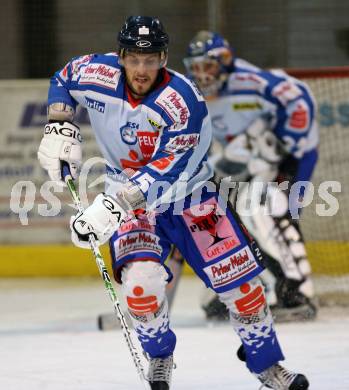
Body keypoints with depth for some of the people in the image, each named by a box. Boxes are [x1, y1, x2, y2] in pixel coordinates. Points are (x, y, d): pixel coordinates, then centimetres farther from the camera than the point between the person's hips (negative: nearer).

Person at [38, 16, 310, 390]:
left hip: (188, 191, -1)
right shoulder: (95, 74, -17)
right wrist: (59, 127, -6)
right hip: (127, 195, 2)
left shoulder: (184, 102, -29)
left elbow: (164, 175, -34)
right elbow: (62, 81, 9)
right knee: (140, 277, -22)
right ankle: (159, 355, 6)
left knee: (238, 277, -7)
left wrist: (113, 205, -43)